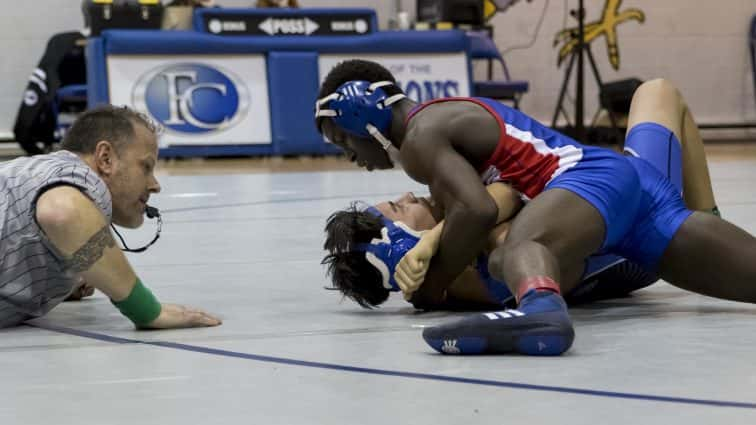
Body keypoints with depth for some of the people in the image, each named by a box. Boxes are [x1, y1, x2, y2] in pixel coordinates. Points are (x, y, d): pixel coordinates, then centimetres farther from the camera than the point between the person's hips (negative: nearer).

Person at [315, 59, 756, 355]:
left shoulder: (420, 138, 1)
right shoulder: (448, 113, 33)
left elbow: (477, 211, -16)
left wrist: (431, 287, -4)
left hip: (593, 178, -11)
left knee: (520, 250, -40)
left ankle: (542, 308, -74)